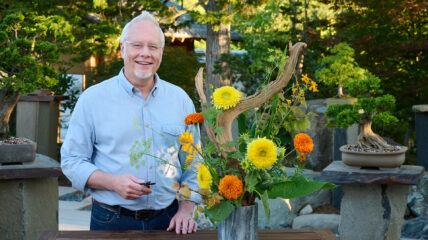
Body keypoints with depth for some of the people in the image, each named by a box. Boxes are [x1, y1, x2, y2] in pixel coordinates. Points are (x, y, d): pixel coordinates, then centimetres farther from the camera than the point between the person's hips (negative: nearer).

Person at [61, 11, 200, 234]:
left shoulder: (180, 100, 6)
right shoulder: (93, 99, -2)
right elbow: (71, 161, -2)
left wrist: (186, 210, -2)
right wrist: (113, 183, -16)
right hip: (111, 221, -2)